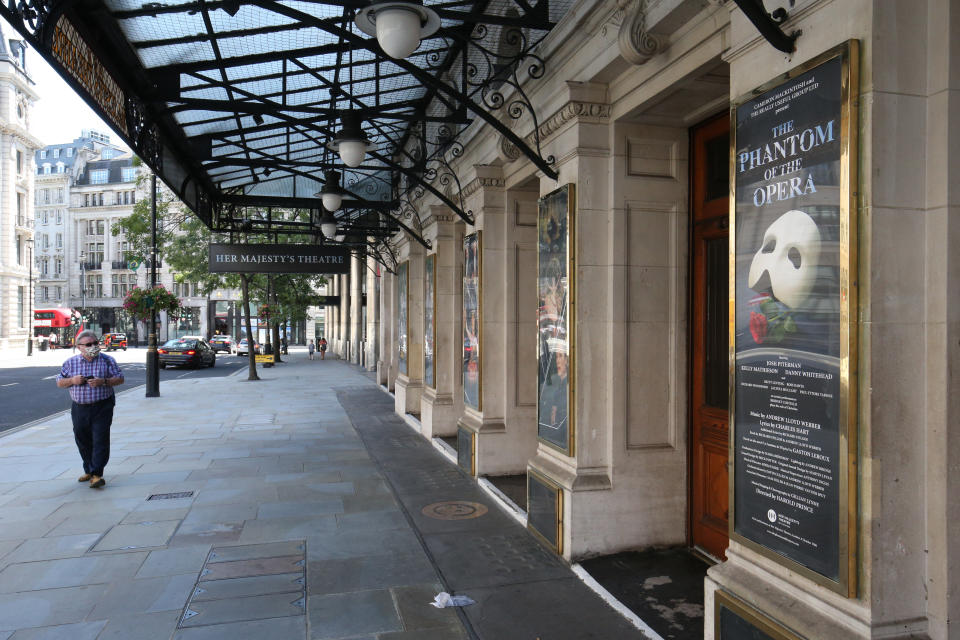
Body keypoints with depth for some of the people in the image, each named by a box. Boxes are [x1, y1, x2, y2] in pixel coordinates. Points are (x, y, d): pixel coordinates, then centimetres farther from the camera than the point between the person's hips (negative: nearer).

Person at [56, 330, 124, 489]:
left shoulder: (107, 360, 0)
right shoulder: (71, 362, 6)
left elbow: (120, 379, 0)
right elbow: (59, 382, 11)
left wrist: (103, 382, -17)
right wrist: (72, 380, -10)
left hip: (102, 408, -3)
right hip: (79, 408, 3)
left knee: (100, 440, -9)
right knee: (82, 440, 13)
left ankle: (96, 474, -8)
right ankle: (89, 470, 31)